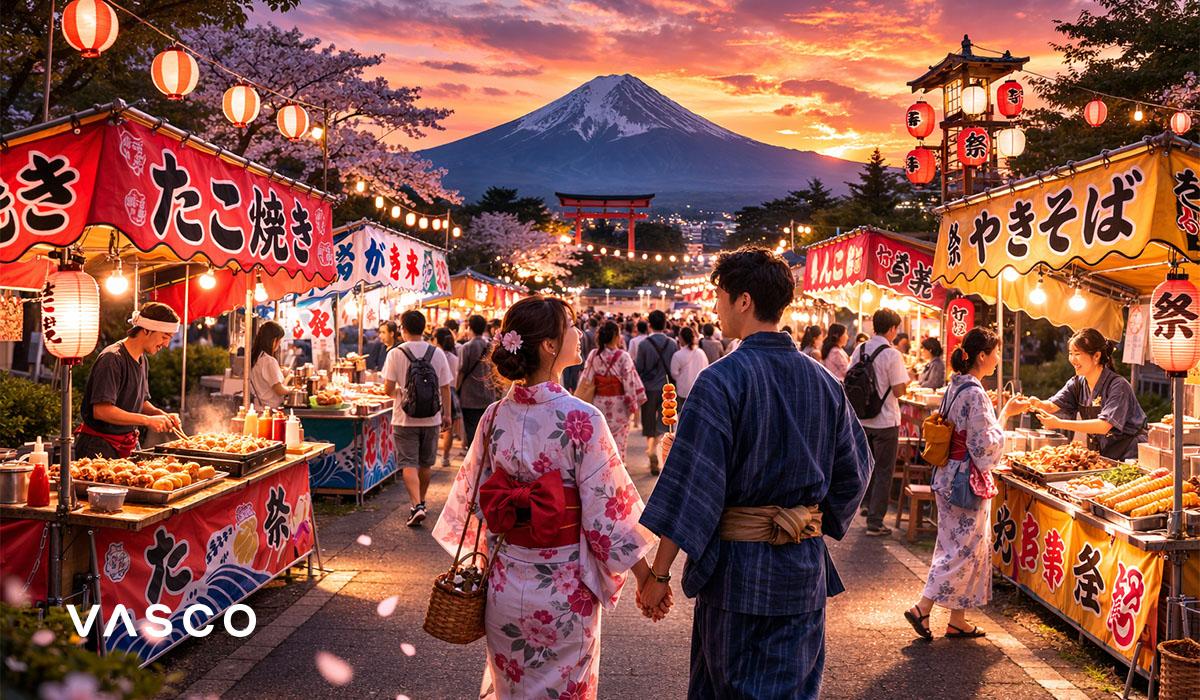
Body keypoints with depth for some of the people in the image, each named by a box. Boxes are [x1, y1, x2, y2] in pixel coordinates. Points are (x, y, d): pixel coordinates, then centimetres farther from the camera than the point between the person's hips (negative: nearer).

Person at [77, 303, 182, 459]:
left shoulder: (143, 361, 10)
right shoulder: (112, 359, -19)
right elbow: (101, 410, -26)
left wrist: (162, 415, 0)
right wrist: (148, 420, -24)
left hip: (128, 444, 8)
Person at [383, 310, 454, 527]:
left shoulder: (396, 353, -9)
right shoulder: (437, 353, -2)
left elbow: (388, 389, -10)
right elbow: (445, 388, 1)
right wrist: (447, 414, 10)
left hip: (405, 419, -3)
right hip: (431, 418, 3)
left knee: (408, 464, 0)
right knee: (425, 463, 17)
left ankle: (416, 505, -15)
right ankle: (420, 502, 30)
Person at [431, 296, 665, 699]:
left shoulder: (494, 417, -5)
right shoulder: (582, 420, -20)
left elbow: (472, 497, 4)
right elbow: (608, 511, -17)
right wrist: (646, 578, -7)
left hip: (504, 586, 5)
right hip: (564, 590, -4)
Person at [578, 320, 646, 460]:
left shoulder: (593, 355, -5)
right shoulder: (623, 357, -14)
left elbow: (586, 380, -3)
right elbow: (630, 382, -13)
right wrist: (633, 404, -2)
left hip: (598, 403, 3)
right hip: (618, 406, -3)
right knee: (618, 441, 7)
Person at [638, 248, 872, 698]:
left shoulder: (722, 380, -16)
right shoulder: (823, 382, 1)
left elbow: (690, 483, -19)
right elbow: (855, 469, 9)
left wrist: (658, 574, -13)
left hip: (737, 564, -5)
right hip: (805, 565, 5)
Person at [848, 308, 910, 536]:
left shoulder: (860, 349, 1)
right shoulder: (892, 355, -17)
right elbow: (900, 391, -16)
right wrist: (906, 378, 2)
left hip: (863, 419, 6)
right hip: (885, 421, -6)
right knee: (884, 471, 3)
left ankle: (869, 507, 37)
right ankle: (875, 522, 5)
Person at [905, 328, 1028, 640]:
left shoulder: (954, 386, 9)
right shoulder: (975, 394, -20)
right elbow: (985, 446, -18)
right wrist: (1006, 414, -10)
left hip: (949, 477, 10)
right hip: (968, 480, -10)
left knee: (958, 547, 14)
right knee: (964, 550, 0)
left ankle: (957, 621, 21)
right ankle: (922, 609, 3)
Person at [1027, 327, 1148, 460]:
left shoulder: (1118, 385, -17)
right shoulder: (1077, 383, 3)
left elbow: (1104, 426, -27)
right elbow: (1053, 405, -10)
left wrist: (1059, 423, -34)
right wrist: (1038, 404, -34)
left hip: (1128, 453, -6)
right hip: (1100, 453, 6)